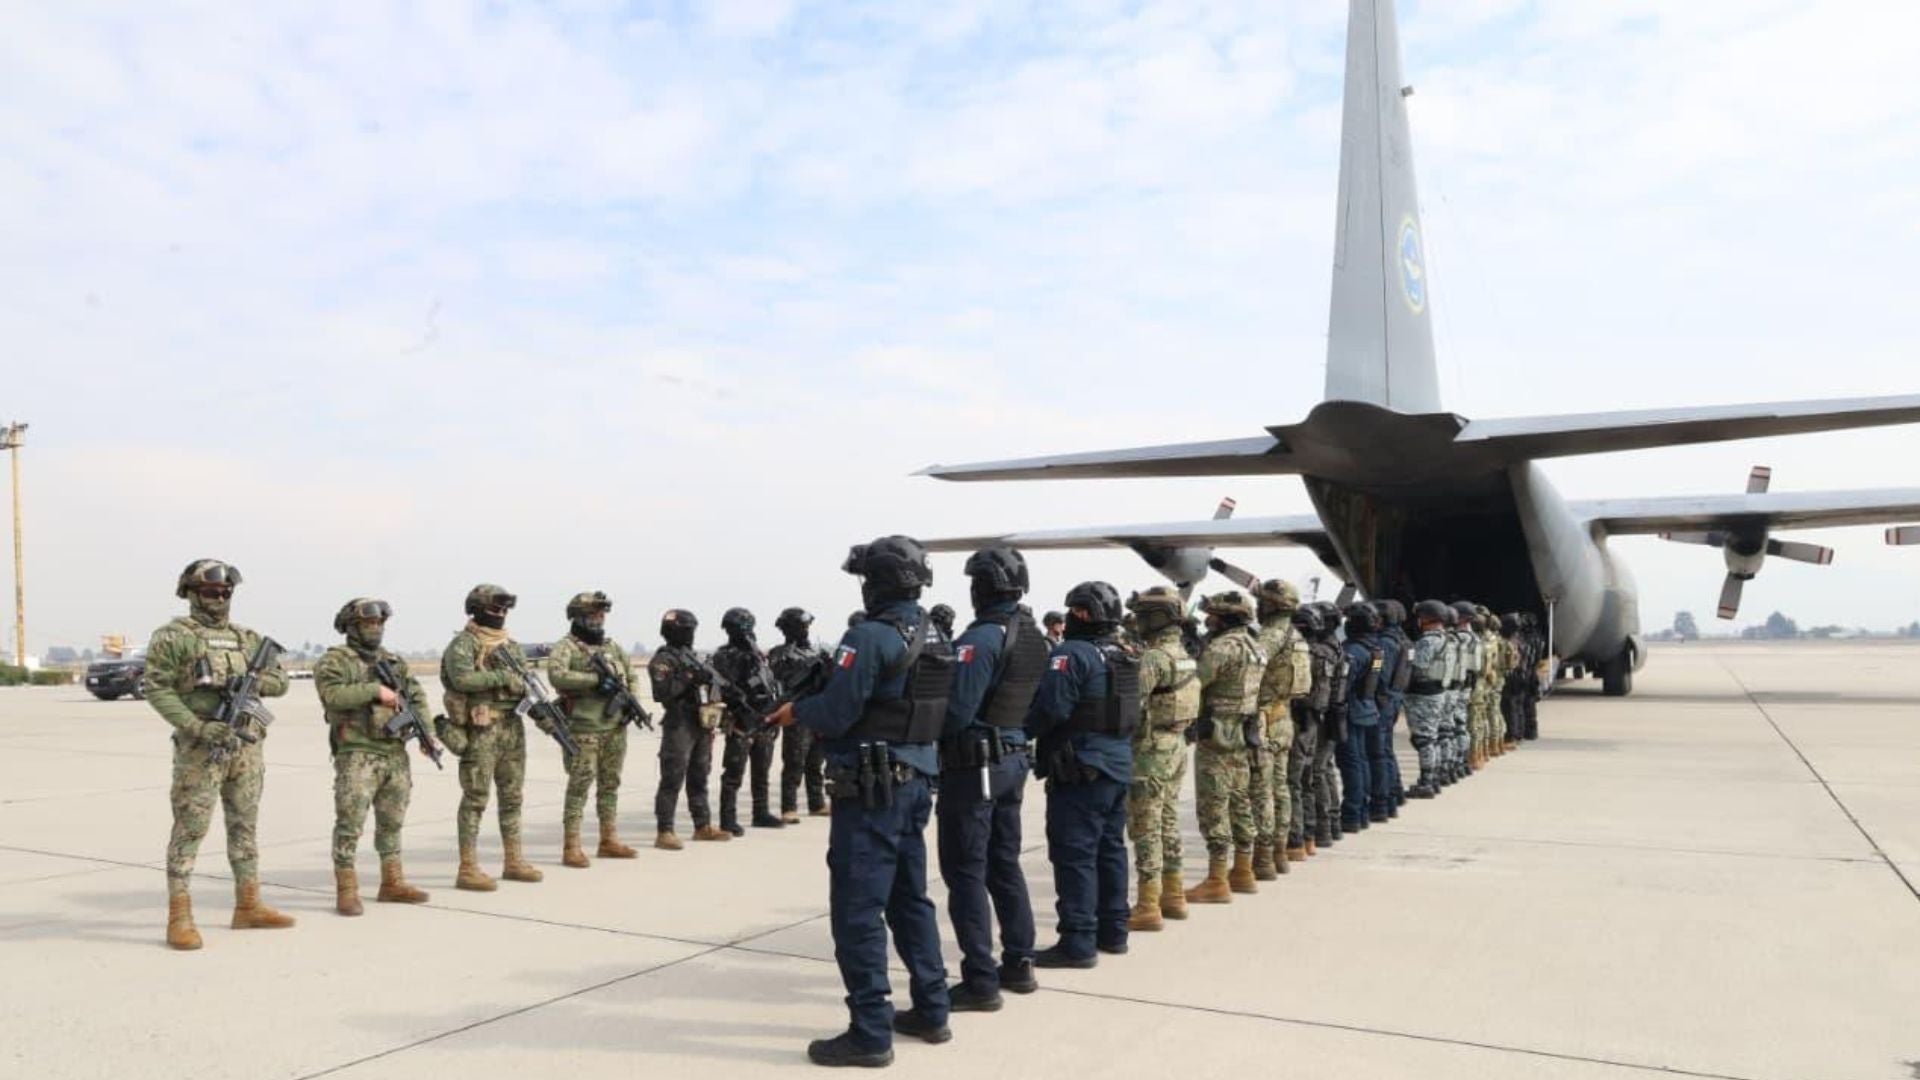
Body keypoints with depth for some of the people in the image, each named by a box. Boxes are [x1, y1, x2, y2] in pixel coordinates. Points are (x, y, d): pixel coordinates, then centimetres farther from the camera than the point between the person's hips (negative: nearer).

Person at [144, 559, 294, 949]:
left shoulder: (247, 638, 13)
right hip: (201, 748, -6)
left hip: (247, 747, 6)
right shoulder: (173, 637, -4)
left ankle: (248, 906, 19)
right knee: (190, 829, -5)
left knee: (245, 826, 11)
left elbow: (279, 680, 11)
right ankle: (180, 918, 0)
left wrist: (253, 682, -12)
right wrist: (197, 727, -21)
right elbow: (156, 688, -11)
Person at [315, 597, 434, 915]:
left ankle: (393, 883, 22)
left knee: (392, 822, 13)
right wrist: (375, 690, -19)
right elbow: (333, 695, -20)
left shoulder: (395, 662, 16)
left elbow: (418, 697, 12)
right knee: (350, 824, -6)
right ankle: (346, 891, 0)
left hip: (396, 754, 6)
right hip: (357, 755, -6)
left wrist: (426, 732, -1)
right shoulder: (334, 661, -3)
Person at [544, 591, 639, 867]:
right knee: (579, 787, -5)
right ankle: (571, 848, -1)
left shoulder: (613, 646, 15)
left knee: (610, 786, 13)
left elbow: (631, 677, 21)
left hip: (615, 728, 6)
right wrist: (596, 679, -24)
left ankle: (609, 841, 22)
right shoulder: (565, 647, -5)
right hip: (584, 730, -6)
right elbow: (557, 675, -24)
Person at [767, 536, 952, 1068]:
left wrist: (796, 710, 3)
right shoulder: (933, 637, 10)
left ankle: (870, 1034, 3)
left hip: (872, 789, -9)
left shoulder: (870, 635, -17)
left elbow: (836, 714, -17)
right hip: (916, 781, 9)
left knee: (857, 910, -2)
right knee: (909, 900, 18)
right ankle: (930, 1012, 26)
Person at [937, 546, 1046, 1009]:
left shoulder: (982, 638, -19)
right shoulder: (1036, 637, 8)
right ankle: (1019, 964, 25)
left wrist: (931, 742, -3)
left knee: (966, 872, -1)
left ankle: (980, 982, 2)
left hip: (974, 765, -8)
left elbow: (957, 712, -20)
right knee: (1005, 864, 18)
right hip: (1014, 760, 9)